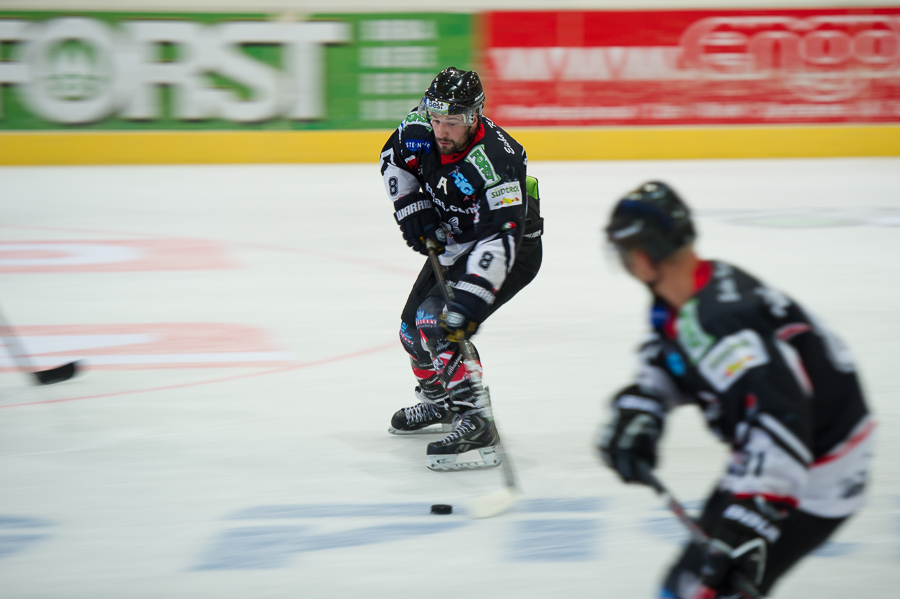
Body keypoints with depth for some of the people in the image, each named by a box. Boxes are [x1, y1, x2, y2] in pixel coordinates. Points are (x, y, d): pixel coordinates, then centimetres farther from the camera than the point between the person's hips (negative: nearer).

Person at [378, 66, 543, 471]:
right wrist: (412, 210, -6)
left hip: (514, 250, -8)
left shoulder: (496, 162, -37)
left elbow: (499, 241, -44)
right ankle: (439, 401, 43)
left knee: (440, 323, -27)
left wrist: (468, 304, -52)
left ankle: (476, 424, -30)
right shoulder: (421, 127, -16)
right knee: (413, 327, 16)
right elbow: (394, 160, 8)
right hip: (452, 243, 8)